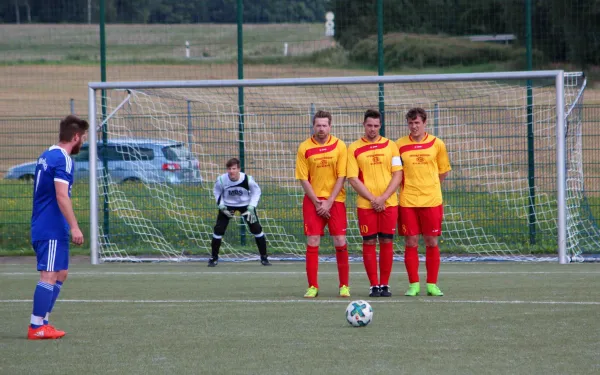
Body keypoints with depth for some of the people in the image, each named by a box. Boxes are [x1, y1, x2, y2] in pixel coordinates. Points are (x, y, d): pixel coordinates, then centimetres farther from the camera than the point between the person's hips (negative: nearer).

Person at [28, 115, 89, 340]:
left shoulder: (45, 157, 15)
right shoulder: (63, 160, -14)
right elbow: (62, 196, -22)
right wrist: (74, 227, -21)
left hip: (42, 227, 10)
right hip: (52, 230, -10)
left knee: (61, 273, 15)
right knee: (49, 276, -8)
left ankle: (42, 322, 15)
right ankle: (37, 327, -8)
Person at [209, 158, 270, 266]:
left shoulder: (247, 179, -26)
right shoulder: (222, 180, -23)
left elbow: (256, 191, -7)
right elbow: (217, 191, -1)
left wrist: (251, 207, -17)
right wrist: (221, 205, -13)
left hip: (245, 204, 0)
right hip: (227, 205, 0)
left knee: (256, 229, -7)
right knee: (218, 229, -10)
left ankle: (264, 257, 8)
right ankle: (214, 258, 6)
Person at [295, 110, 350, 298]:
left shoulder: (339, 146, -1)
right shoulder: (304, 148, 0)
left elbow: (341, 177, -4)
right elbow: (303, 179, 0)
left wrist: (329, 202, -11)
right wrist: (317, 202, -9)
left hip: (335, 200, 0)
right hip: (313, 200, 0)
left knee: (340, 242, -4)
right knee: (312, 243, -5)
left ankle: (344, 285, 6)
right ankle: (313, 286, 0)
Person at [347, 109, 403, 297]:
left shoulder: (390, 146, 6)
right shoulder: (354, 149, 2)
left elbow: (398, 174, 2)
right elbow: (353, 178, -3)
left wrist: (383, 197, -10)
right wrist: (372, 199, -11)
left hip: (389, 203, 1)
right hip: (365, 204, -1)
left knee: (387, 242, 1)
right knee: (369, 243, -2)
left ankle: (385, 284, 8)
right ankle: (374, 285, 3)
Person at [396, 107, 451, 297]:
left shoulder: (437, 144, 3)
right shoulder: (399, 145, 2)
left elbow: (443, 172, 13)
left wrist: (427, 186, 9)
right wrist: (409, 185, 4)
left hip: (432, 201, 0)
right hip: (407, 201, 0)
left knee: (432, 242, 2)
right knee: (411, 243, -1)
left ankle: (432, 284, 10)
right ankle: (413, 284, 6)